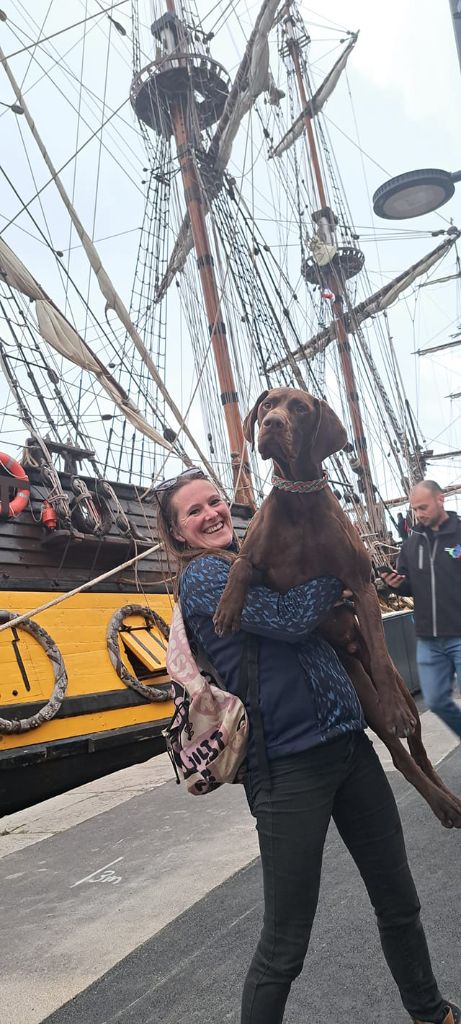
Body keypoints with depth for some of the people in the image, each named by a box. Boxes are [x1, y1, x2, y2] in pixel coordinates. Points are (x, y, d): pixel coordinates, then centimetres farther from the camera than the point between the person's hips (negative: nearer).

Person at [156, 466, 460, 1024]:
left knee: (399, 901, 22)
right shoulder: (202, 577, -8)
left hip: (348, 743, 8)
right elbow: (291, 618, -19)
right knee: (284, 945, 4)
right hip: (289, 764, -7)